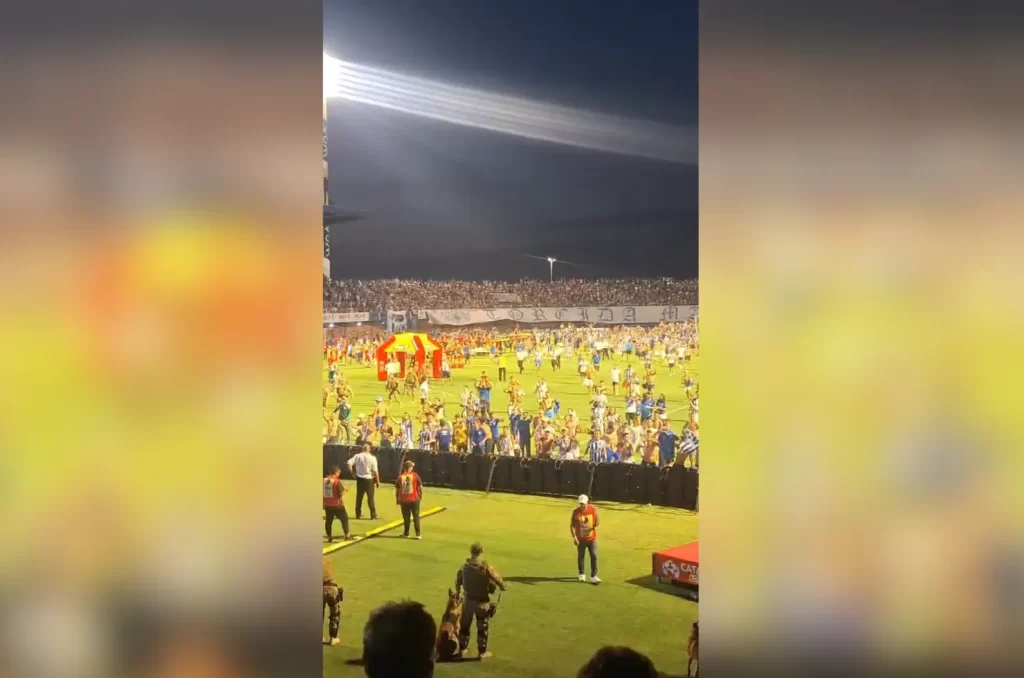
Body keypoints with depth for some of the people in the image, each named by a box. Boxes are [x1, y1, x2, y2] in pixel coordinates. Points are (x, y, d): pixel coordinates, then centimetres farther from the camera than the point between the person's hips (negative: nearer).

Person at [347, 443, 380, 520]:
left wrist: (353, 472, 1)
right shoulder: (372, 458, -11)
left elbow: (349, 463, -11)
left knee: (359, 497, 13)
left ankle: (358, 515, 17)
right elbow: (375, 471, -12)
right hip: (369, 479, -3)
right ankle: (373, 515, 5)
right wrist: (378, 481, -4)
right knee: (370, 498, 5)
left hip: (360, 479, 3)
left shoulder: (357, 456, -2)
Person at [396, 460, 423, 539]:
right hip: (414, 499, -2)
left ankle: (406, 533, 21)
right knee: (416, 517, 5)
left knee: (406, 517, 14)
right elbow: (420, 486, -5)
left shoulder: (400, 477, 1)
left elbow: (397, 490, 4)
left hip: (403, 500, 2)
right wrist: (421, 495, 12)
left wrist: (397, 499, 16)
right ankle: (418, 534, 1)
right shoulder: (415, 475, -4)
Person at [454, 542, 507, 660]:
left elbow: (458, 580, 9)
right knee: (483, 627, 11)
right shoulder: (485, 567, -21)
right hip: (482, 601, -4)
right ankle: (482, 652, 17)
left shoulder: (464, 566, -6)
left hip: (468, 600, 4)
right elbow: (497, 579, -13)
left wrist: (458, 591, 29)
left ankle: (462, 648, 30)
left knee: (464, 625, 20)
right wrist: (504, 587, 8)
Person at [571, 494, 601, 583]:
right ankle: (581, 575, 29)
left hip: (592, 538, 0)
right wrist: (574, 537, -17)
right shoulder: (576, 511, -12)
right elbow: (572, 525, -7)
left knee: (594, 556, -5)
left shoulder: (593, 509, -9)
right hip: (581, 539, 0)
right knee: (580, 556, 11)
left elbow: (597, 521, 0)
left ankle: (593, 576, -1)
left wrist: (595, 525, -24)